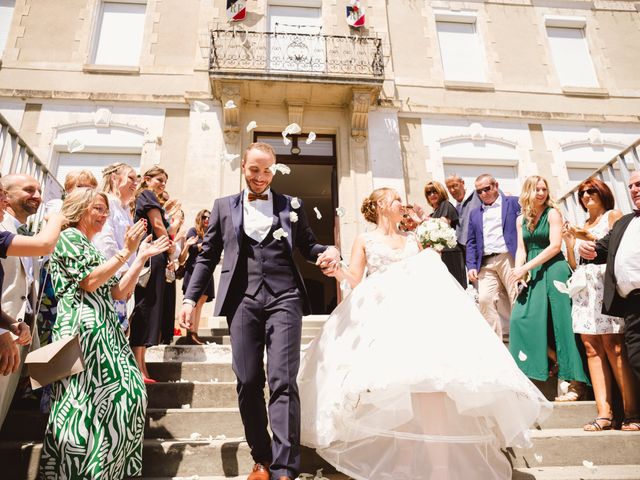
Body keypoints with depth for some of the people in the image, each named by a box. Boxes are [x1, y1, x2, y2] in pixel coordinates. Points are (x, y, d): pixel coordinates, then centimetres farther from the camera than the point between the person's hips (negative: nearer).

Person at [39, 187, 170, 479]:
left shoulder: (91, 248, 25)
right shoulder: (68, 237, -1)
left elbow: (120, 293, 16)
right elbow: (89, 282, -15)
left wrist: (142, 257, 11)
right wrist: (126, 251, -12)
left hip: (104, 329, 9)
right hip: (83, 328, -9)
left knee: (127, 394, 4)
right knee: (87, 403, -6)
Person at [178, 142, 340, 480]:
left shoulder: (292, 206, 15)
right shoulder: (224, 206, 16)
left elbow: (308, 246, 15)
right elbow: (207, 256, 14)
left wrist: (329, 252, -8)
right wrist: (191, 298, 6)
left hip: (284, 297, -1)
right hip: (243, 299, 1)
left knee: (283, 380, -8)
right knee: (248, 382, 3)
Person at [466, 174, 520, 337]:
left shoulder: (513, 202, 9)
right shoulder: (474, 214, 21)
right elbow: (471, 243, 17)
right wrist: (471, 266, 3)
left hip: (509, 259, -3)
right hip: (486, 264, 3)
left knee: (518, 301, -4)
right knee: (484, 299, -10)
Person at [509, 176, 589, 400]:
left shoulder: (552, 213, -2)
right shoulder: (521, 219, 14)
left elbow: (555, 245, -10)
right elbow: (521, 249, 11)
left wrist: (525, 268, -14)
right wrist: (519, 269, -10)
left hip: (554, 270, -5)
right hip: (532, 274, 6)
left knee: (560, 324, -6)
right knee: (522, 319, -4)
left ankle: (577, 383, 0)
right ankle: (554, 359, 15)